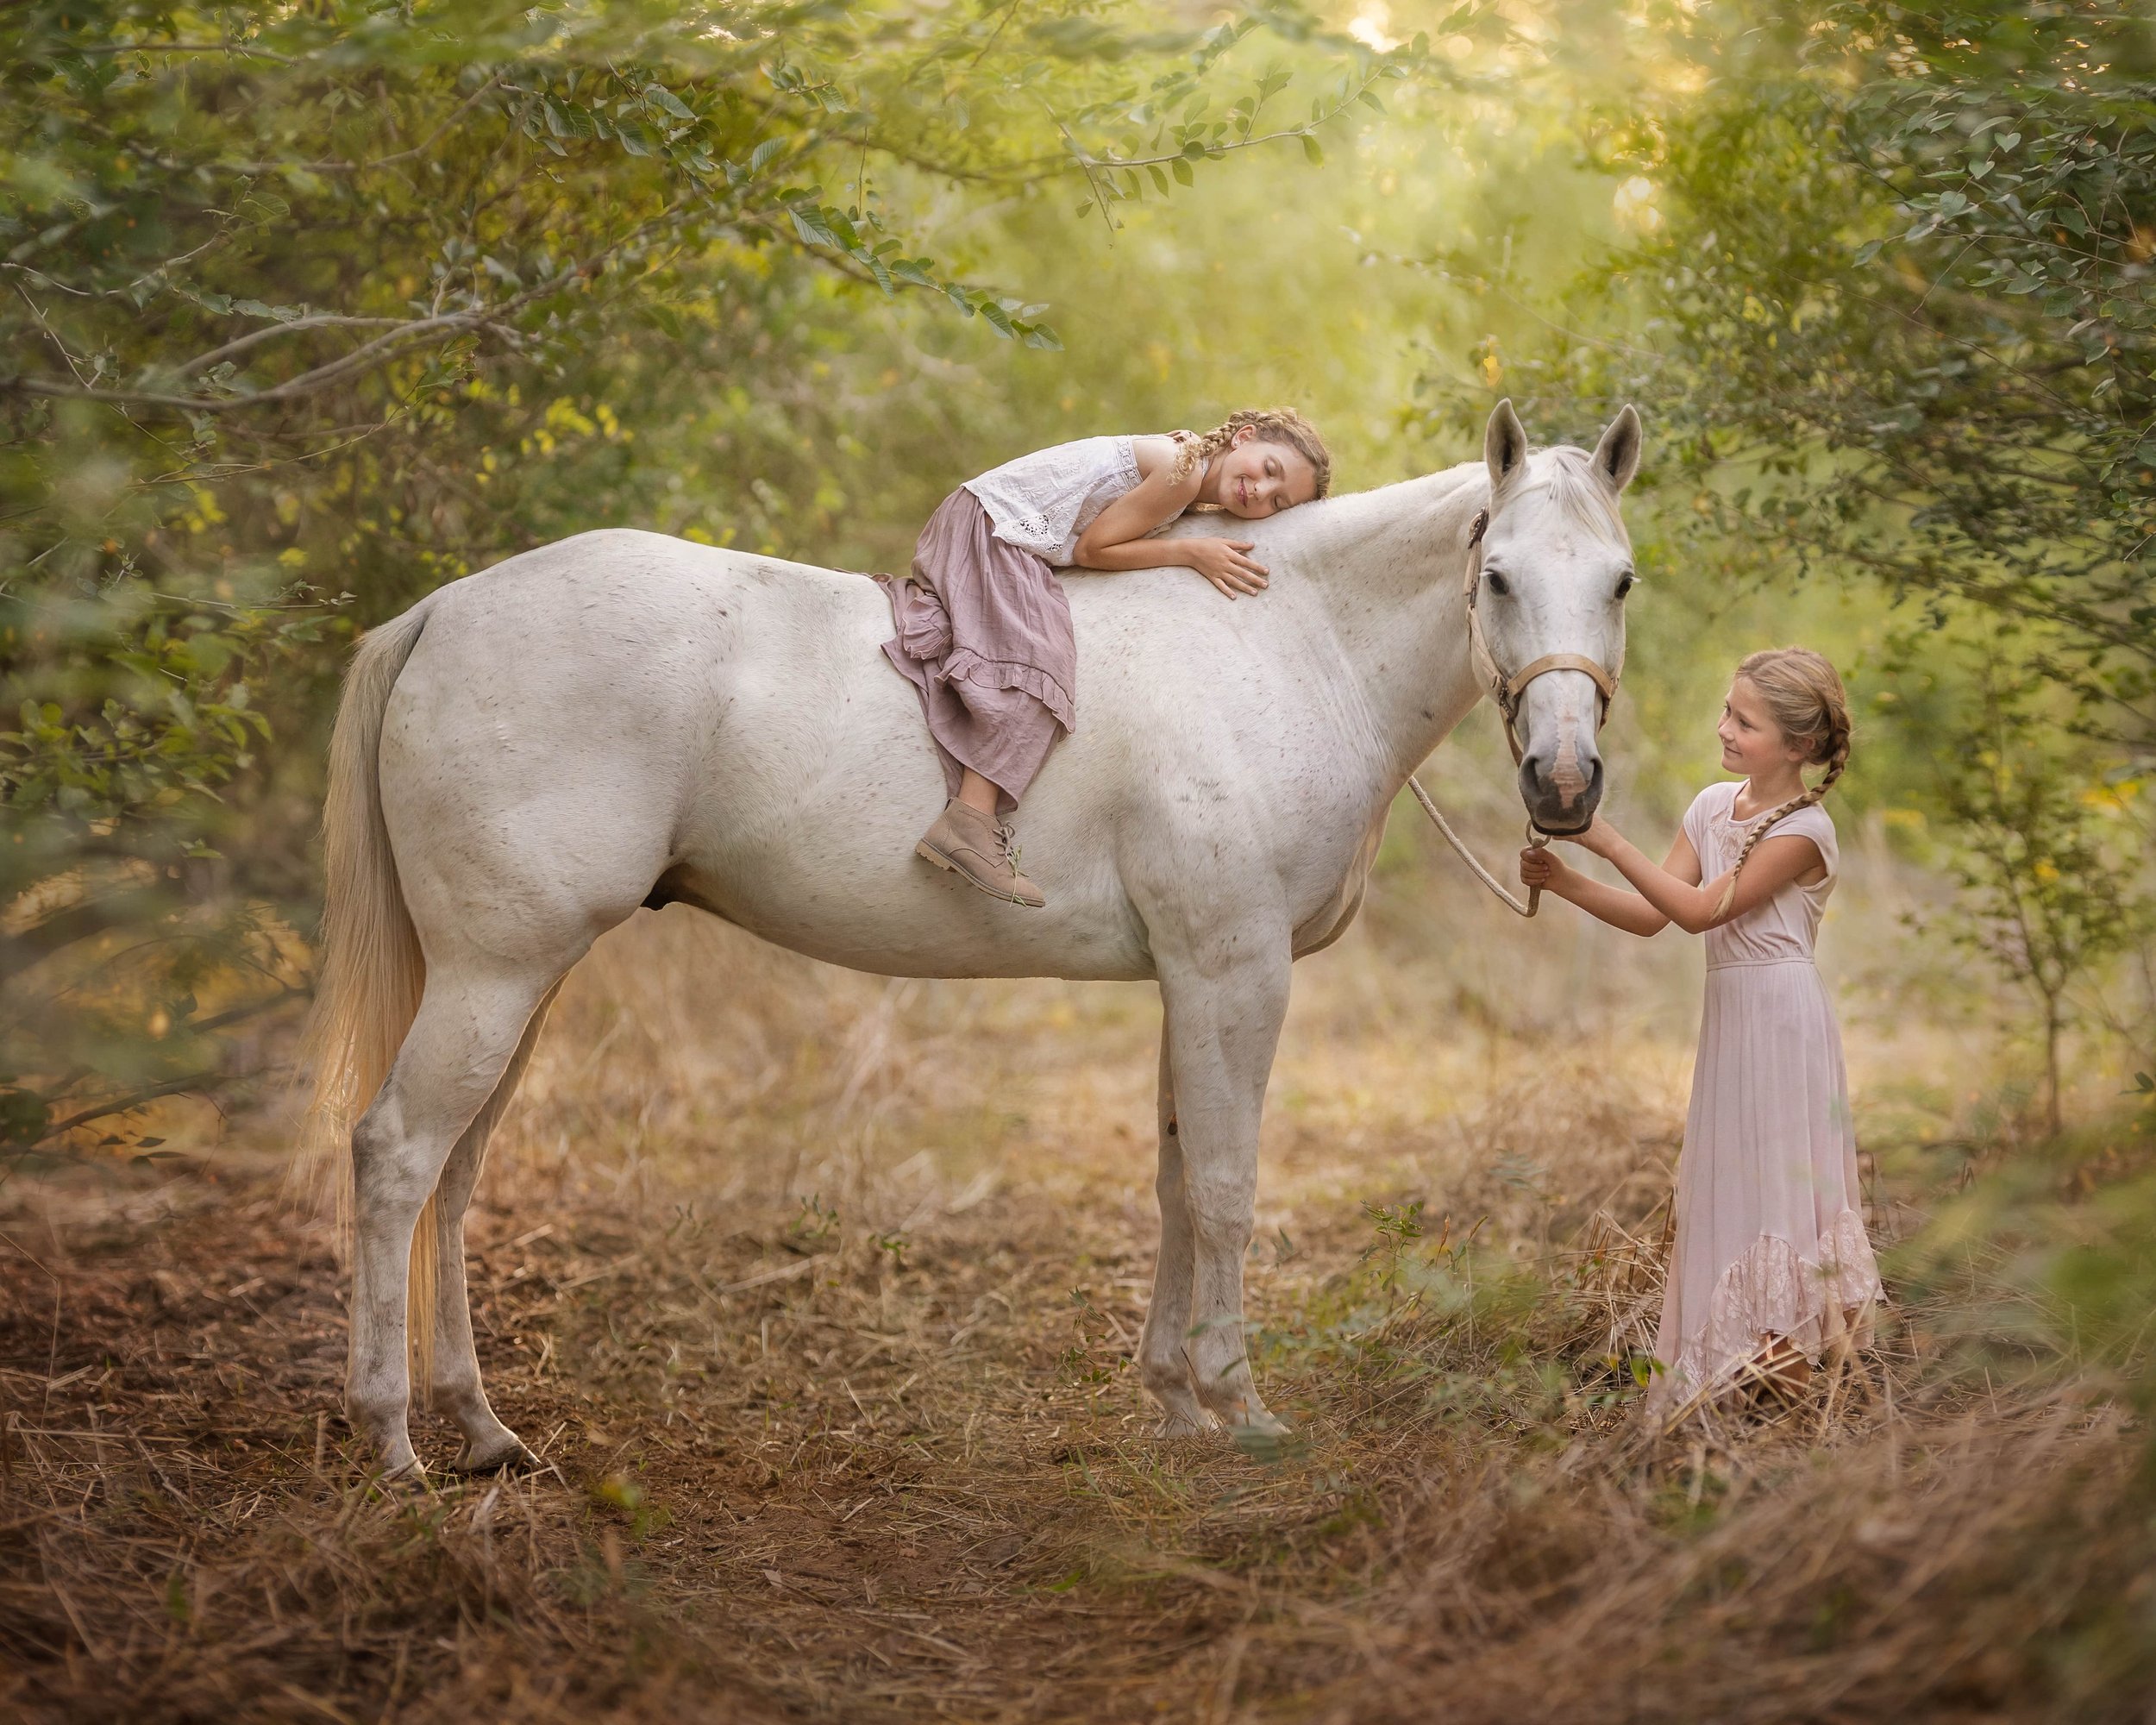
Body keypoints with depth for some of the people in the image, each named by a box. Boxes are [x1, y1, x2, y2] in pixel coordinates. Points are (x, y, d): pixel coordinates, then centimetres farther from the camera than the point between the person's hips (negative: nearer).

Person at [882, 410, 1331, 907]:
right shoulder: (1182, 470, -17)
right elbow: (1092, 548, -14)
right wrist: (1190, 553, -14)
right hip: (988, 526, -10)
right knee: (1037, 663, -24)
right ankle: (968, 823, -34)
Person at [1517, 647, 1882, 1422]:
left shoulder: (1803, 829, -13)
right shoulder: (1713, 807, 9)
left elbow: (1699, 910, -18)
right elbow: (1651, 914, 5)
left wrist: (1610, 842, -20)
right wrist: (1565, 882, -9)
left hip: (1782, 1016, -8)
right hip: (1728, 1014, 8)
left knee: (1774, 1179, -4)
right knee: (1727, 1183, 9)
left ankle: (1782, 1361, 2)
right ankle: (1734, 1368, 16)